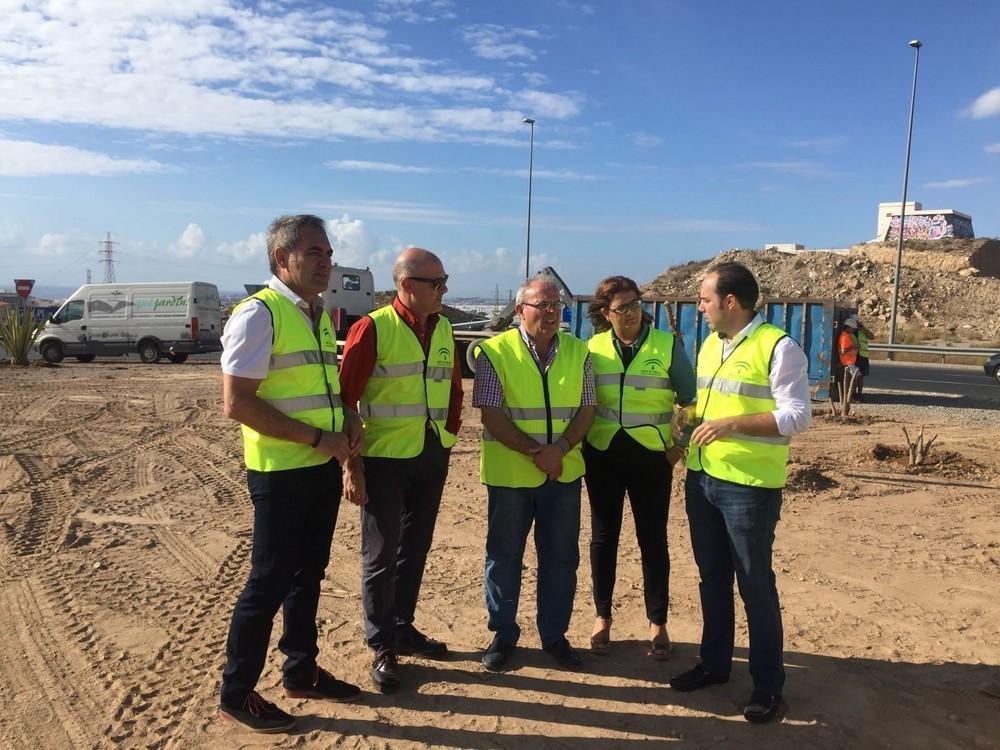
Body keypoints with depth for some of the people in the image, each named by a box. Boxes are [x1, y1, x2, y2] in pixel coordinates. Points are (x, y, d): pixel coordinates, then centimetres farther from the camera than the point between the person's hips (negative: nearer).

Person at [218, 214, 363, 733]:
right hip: (280, 471, -8)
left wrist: (349, 422, 1)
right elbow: (237, 403, -20)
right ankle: (236, 694, 21)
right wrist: (318, 438, -20)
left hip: (324, 468, 8)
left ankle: (300, 672, 35)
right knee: (270, 582, 3)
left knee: (308, 574, 18)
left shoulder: (320, 316, 11)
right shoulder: (259, 314, -14)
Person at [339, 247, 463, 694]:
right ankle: (381, 647, 19)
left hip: (433, 457, 6)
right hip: (385, 457, -6)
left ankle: (403, 628, 33)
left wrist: (448, 436, 9)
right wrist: (352, 463, -13)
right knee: (380, 554, 5)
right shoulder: (372, 329, -11)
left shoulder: (443, 330, 7)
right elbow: (345, 398, -12)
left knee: (415, 547, 16)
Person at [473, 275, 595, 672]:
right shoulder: (495, 352, -8)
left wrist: (561, 447, -14)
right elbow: (491, 416, -12)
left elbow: (586, 409, 3)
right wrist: (535, 451, -17)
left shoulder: (578, 352, 4)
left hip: (564, 473, 3)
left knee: (561, 557, 11)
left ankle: (554, 634, 28)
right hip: (510, 474, -3)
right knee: (504, 555, 9)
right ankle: (503, 633, 27)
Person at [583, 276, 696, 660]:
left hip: (651, 455, -2)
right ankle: (602, 617, 25)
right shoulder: (592, 348, 2)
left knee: (653, 539, 5)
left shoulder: (667, 345, -3)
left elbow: (691, 399, 2)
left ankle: (658, 623, 20)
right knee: (604, 536, 10)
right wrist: (579, 444, 2)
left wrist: (681, 445, -4)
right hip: (602, 455, 2)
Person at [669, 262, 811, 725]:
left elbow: (798, 415, -17)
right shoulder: (710, 344, 12)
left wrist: (733, 424, -25)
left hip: (750, 486, -7)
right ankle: (714, 662, 34)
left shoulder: (778, 347, -13)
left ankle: (768, 683, 21)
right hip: (702, 479, 7)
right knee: (712, 577, 18)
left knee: (755, 584, 4)